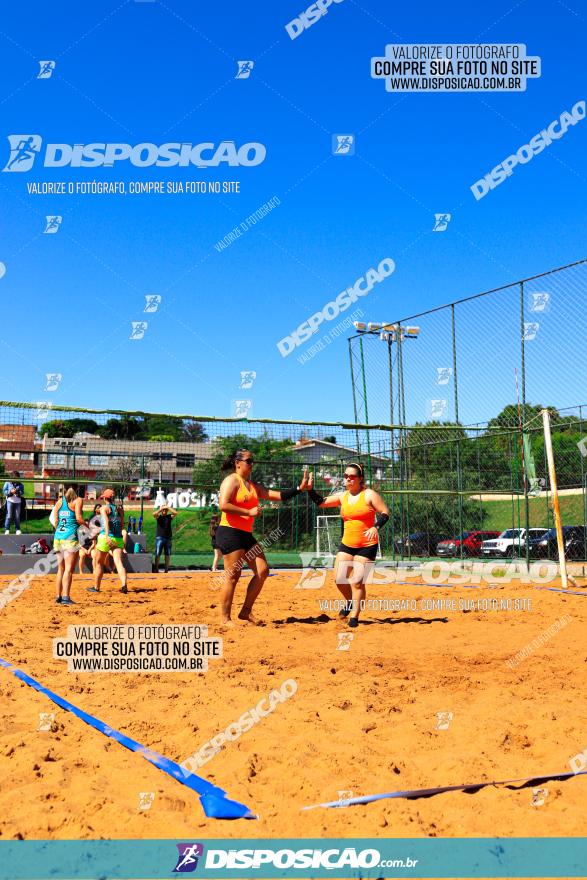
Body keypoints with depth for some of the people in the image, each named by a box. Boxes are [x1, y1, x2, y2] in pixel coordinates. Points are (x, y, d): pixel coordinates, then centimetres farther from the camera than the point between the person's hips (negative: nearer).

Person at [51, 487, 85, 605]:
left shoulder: (59, 501, 12)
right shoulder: (77, 500, -3)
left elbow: (55, 520, 9)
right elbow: (78, 518, -13)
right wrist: (86, 524, 4)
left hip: (58, 537, 6)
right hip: (70, 537, -6)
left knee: (61, 569, 15)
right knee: (69, 569, -6)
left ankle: (58, 596, 15)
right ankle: (66, 597, -12)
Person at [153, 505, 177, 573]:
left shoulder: (169, 517, 9)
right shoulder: (158, 517, 5)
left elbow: (175, 513, -9)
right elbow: (154, 514, -16)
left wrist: (168, 508, -5)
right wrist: (161, 509, -9)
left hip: (168, 538, 2)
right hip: (159, 538, -2)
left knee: (168, 554, 4)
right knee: (157, 554, -4)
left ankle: (166, 569, 10)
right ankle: (156, 569, 1)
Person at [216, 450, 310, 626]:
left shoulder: (254, 486, 20)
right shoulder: (232, 480, -6)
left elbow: (278, 495, 17)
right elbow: (223, 505, -20)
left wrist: (299, 488, 8)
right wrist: (249, 512, -17)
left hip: (246, 535, 9)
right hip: (230, 533, -9)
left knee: (262, 571, 4)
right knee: (233, 576, -8)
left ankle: (246, 611, 13)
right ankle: (225, 618, 2)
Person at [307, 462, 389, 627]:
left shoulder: (369, 494, -8)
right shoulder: (342, 496, 7)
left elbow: (385, 512, -9)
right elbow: (321, 502, 12)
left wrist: (376, 527, -25)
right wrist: (310, 489, -2)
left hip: (367, 545, -5)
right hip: (347, 544, 5)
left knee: (357, 581, -7)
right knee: (339, 578, 1)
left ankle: (354, 616, 7)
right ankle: (351, 603, 29)